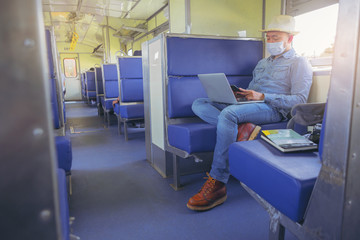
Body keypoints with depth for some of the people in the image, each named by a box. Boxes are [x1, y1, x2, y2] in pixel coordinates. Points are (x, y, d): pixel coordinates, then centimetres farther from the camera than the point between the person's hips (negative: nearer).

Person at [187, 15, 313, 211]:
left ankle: (217, 184, -33)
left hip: (272, 110, -7)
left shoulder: (299, 63, 8)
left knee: (229, 113, -38)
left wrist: (263, 97, -15)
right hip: (248, 106, 8)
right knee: (199, 104, -10)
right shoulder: (262, 63, 31)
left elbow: (299, 100, -5)